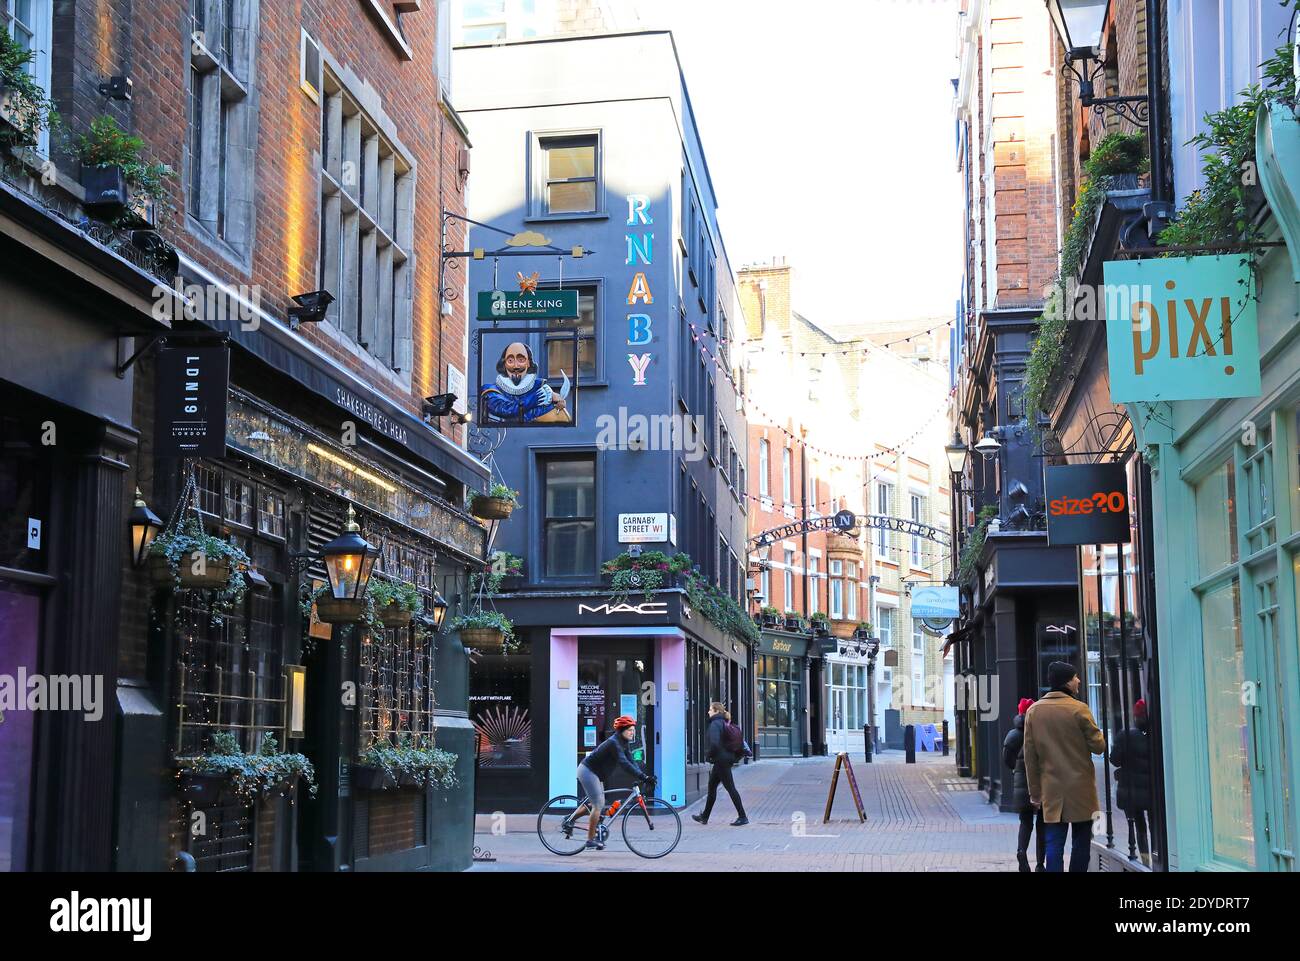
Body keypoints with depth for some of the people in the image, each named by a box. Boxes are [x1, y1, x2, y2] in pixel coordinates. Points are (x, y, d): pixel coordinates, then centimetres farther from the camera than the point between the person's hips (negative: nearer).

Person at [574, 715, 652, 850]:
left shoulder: (624, 743, 4)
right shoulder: (613, 743, -26)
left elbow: (631, 762, 1)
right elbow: (624, 763, -36)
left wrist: (644, 776, -13)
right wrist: (643, 777, -41)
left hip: (595, 773, 10)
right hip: (588, 771, -10)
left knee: (594, 803, 17)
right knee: (598, 805, -9)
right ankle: (591, 839, -3)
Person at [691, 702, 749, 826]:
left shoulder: (715, 724, -16)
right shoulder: (723, 723, 14)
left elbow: (714, 743, -25)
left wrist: (708, 756, -11)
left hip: (721, 760, -10)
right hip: (727, 759, 10)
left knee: (730, 788, -6)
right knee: (711, 787, 17)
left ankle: (742, 817, -4)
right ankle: (704, 817, 25)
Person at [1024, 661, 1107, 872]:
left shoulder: (1033, 711, 4)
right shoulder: (1079, 709, -10)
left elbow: (1030, 755, 5)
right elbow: (1098, 746, -6)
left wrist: (1034, 791, 10)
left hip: (1051, 791, 3)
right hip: (1080, 788, -3)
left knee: (1054, 844, 2)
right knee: (1081, 843, 7)